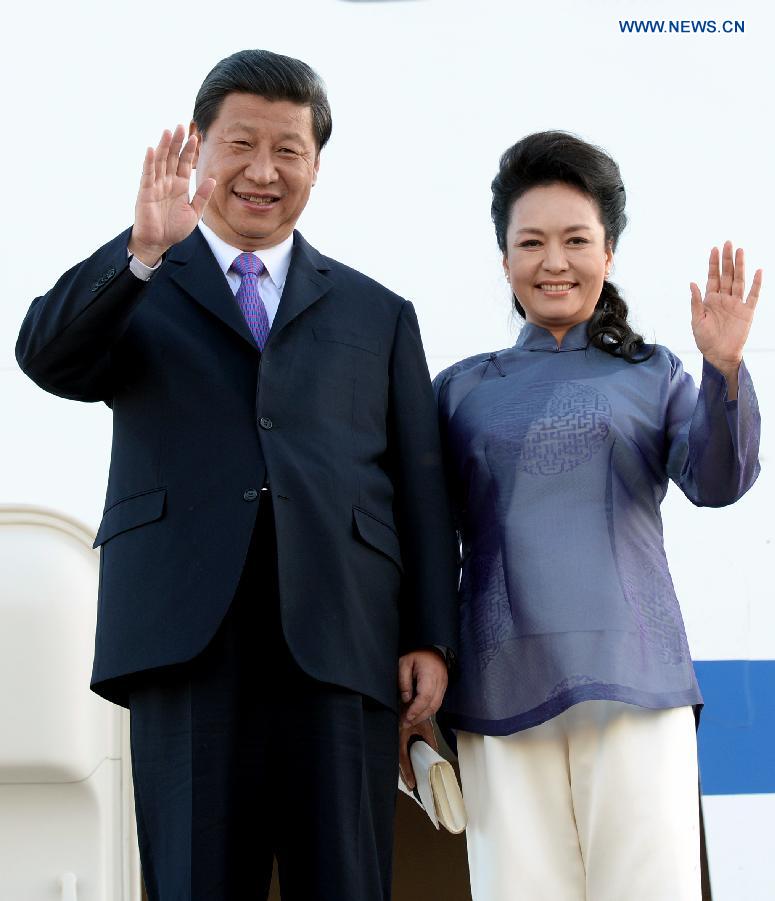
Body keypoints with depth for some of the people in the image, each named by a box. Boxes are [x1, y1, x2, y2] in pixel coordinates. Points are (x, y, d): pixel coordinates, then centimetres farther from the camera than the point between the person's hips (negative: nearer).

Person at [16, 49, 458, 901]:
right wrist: (142, 249, -20)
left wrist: (430, 638, 3)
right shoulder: (136, 289, 16)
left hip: (342, 642, 1)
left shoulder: (377, 313, 20)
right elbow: (46, 356, -5)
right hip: (187, 636, -1)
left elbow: (420, 487, 14)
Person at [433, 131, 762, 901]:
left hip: (632, 683, -1)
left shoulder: (651, 375, 11)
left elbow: (716, 482, -4)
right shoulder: (462, 390, 13)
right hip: (501, 686, 1)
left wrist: (724, 370, -20)